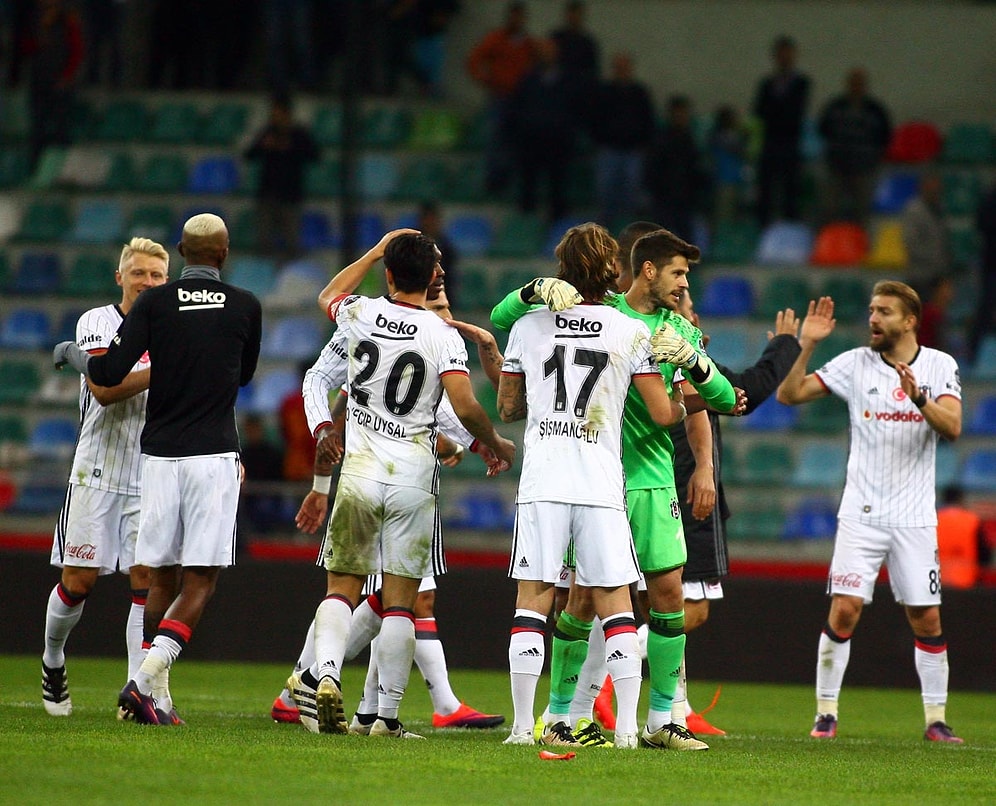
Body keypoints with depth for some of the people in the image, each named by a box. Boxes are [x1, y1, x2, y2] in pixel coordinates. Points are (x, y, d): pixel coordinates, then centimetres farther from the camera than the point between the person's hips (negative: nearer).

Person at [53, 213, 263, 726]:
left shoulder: (154, 303, -1)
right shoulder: (245, 307, 2)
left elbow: (108, 374, -6)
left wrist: (70, 354, 14)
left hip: (160, 453, 2)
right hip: (214, 456, -2)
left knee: (161, 579, 10)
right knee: (200, 581, -1)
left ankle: (158, 698, 9)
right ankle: (145, 682, -17)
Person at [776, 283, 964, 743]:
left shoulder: (940, 366, 1)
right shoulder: (855, 364, 1)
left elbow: (952, 427, -13)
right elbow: (789, 395, -1)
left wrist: (918, 397, -31)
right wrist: (806, 346, -14)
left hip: (915, 519, 0)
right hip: (861, 514, 0)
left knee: (927, 619, 2)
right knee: (844, 610, -10)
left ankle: (935, 719, 12)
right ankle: (826, 713, 0)